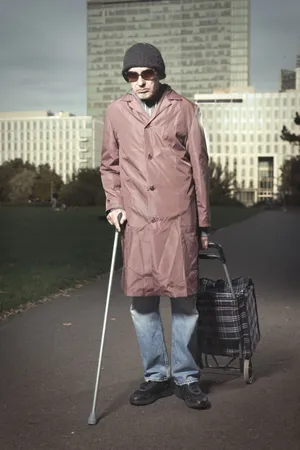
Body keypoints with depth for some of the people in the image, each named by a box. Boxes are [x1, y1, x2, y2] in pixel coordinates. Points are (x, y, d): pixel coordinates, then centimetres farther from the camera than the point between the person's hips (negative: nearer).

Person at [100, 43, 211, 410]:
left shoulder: (183, 109, 6)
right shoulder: (116, 111, 10)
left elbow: (199, 166, 8)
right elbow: (109, 165, 19)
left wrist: (203, 222, 7)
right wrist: (114, 203, 3)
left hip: (178, 218, -1)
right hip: (136, 219, 2)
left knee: (183, 299, 1)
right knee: (141, 301, 4)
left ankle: (185, 378, 15)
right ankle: (156, 376, 20)